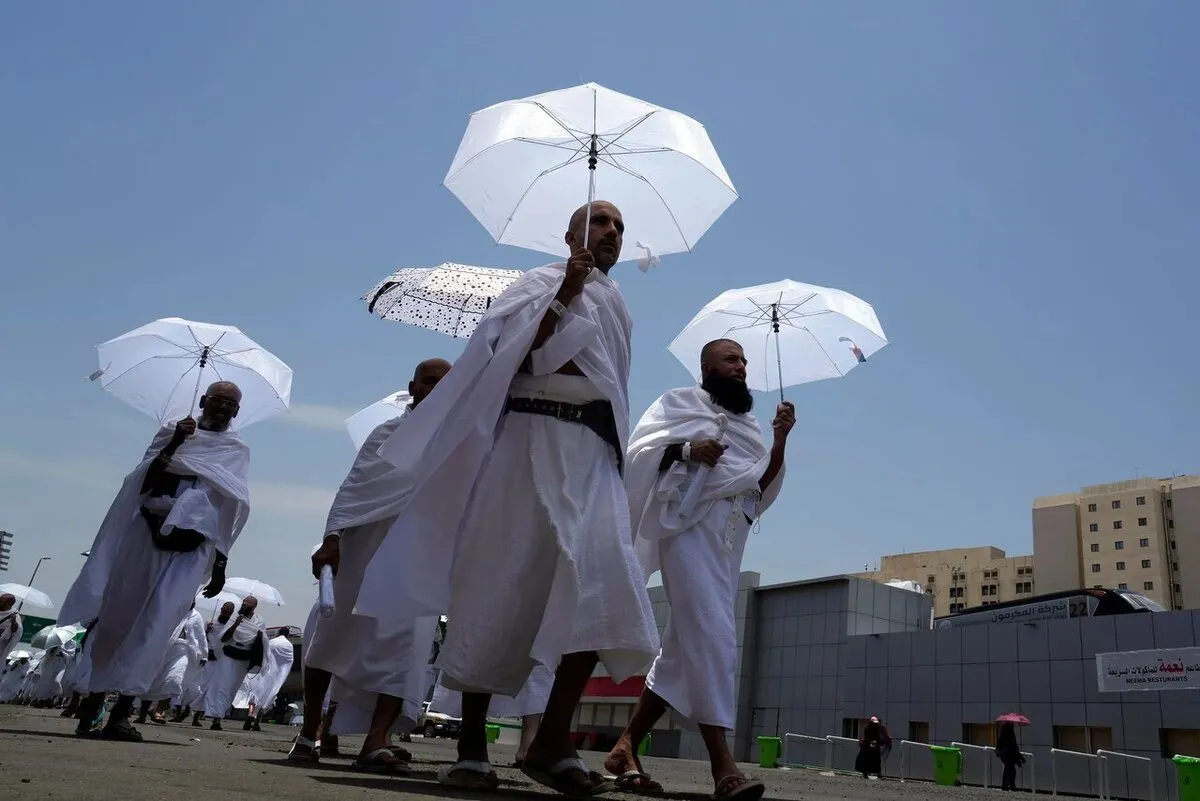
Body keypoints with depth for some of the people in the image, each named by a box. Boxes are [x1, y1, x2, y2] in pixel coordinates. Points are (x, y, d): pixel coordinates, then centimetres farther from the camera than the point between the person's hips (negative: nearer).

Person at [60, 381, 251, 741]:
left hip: (191, 548, -1)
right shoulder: (173, 432, 13)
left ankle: (122, 711, -11)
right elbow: (144, 480, 1)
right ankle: (93, 698, 17)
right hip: (147, 533, 1)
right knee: (115, 616, 3)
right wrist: (173, 445, -13)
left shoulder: (238, 450, 14)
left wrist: (220, 564, 8)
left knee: (156, 625, -11)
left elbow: (231, 513, 13)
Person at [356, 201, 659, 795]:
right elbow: (512, 353, -8)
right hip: (534, 441, -5)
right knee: (502, 582, -7)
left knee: (600, 587, -14)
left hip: (593, 453, 5)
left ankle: (552, 742, -10)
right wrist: (564, 295, -13)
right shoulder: (541, 282, 9)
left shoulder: (616, 308, 27)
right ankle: (471, 744, 0)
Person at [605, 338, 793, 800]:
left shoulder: (748, 425, 27)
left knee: (687, 643, 4)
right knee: (711, 633, -18)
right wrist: (685, 449, -15)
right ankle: (723, 764, -21)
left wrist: (780, 441, 5)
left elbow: (761, 488, 18)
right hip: (690, 523, -7)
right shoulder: (680, 403, 11)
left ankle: (626, 748, 11)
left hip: (730, 534, 7)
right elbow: (639, 451, 0)